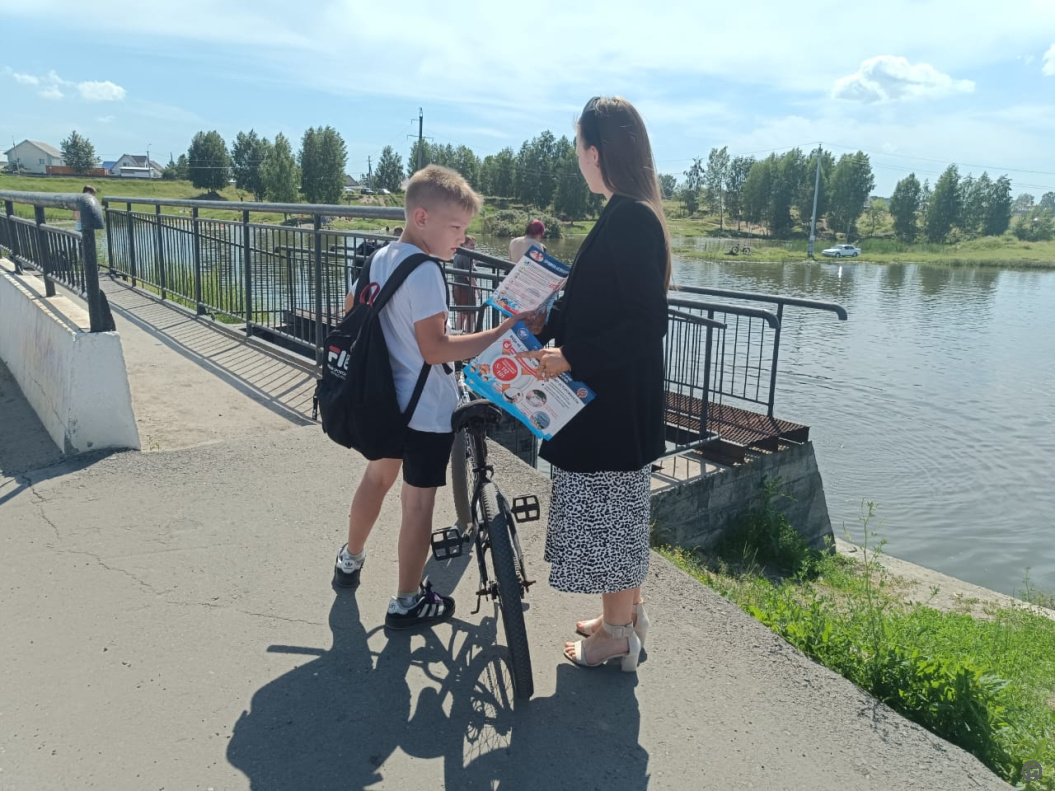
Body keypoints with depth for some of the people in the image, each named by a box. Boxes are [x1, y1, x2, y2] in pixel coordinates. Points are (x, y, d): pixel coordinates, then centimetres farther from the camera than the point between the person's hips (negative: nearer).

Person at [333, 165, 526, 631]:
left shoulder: (381, 258, 5)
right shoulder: (424, 272, -22)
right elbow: (434, 348, -26)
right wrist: (505, 331, -28)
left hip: (387, 395, 9)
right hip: (427, 407, -9)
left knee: (378, 475, 26)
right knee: (419, 501, 3)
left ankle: (350, 559, 45)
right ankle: (407, 603, 15)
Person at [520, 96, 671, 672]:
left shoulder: (626, 220, -22)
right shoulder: (634, 216, 10)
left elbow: (645, 325, -26)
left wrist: (571, 356, -22)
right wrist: (548, 324, 13)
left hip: (614, 403, -10)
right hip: (618, 400, 10)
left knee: (608, 513, 5)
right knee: (620, 511, 20)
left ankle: (616, 634, 23)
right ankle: (626, 614, 37)